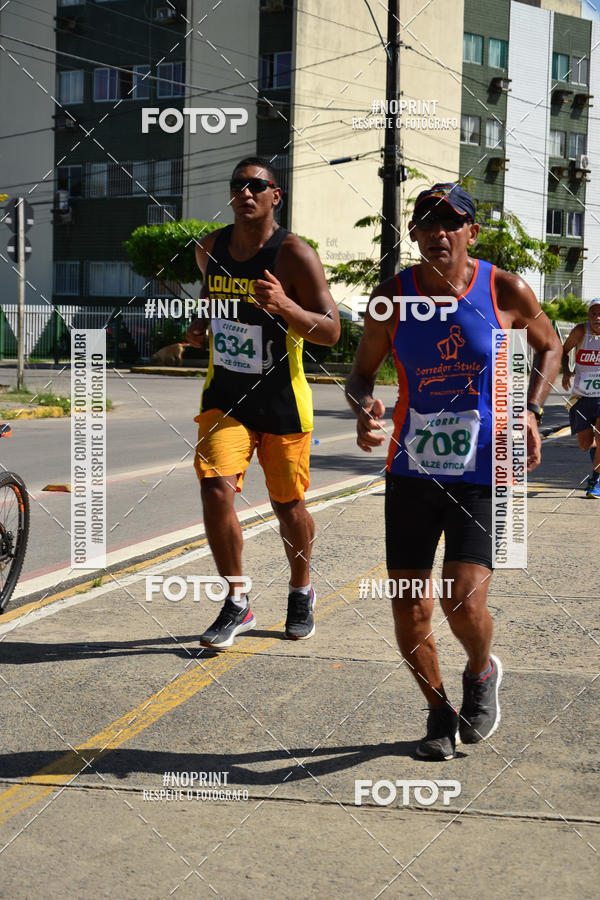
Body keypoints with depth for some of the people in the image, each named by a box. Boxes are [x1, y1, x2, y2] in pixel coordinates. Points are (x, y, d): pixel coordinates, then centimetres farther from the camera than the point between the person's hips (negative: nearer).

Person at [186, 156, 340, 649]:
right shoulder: (211, 246, 3)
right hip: (224, 395, 3)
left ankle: (301, 592, 36)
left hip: (281, 400, -3)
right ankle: (237, 604, 2)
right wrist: (201, 325, 3)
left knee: (287, 503, 9)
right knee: (215, 489, -14)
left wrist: (284, 306, -33)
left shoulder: (294, 255, -14)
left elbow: (331, 331, -16)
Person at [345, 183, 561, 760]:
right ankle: (439, 709, 31)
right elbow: (361, 373, 8)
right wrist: (364, 409, -15)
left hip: (483, 474, -2)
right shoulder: (391, 298, -2)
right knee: (410, 612, 3)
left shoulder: (506, 292, -5)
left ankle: (482, 674, 22)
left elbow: (549, 346, 13)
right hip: (412, 473, 2)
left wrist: (530, 411, -2)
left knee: (464, 603, -15)